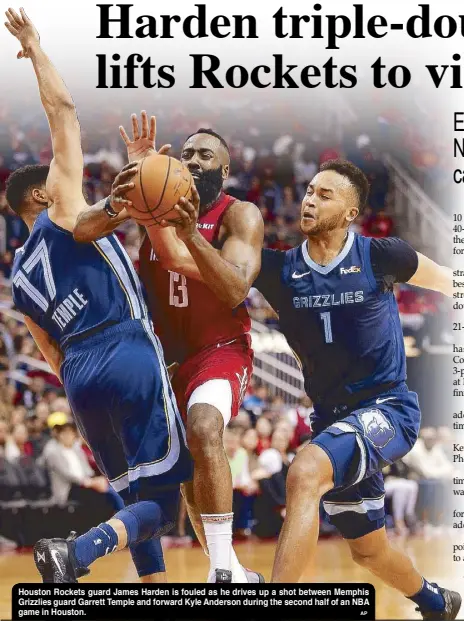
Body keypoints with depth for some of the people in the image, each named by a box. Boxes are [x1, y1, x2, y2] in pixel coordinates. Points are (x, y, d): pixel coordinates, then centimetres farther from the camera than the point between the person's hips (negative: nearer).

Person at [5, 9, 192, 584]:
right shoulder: (60, 208, 5)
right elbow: (63, 111, 4)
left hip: (80, 377, 7)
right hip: (130, 357, -7)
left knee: (137, 497, 17)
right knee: (161, 497, -7)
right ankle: (79, 550, -32)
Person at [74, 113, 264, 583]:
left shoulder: (239, 215, -14)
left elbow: (235, 291, -30)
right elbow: (78, 230, -18)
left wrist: (191, 234, -42)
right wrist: (114, 205, -40)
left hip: (221, 349, -6)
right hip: (167, 353, 6)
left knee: (203, 429, -34)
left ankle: (224, 570, -29)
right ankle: (229, 575, 34)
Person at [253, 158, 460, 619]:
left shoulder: (379, 257, -10)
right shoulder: (279, 270, -3)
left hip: (387, 409, -5)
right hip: (333, 419, 5)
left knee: (304, 474, -34)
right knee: (369, 551, 19)